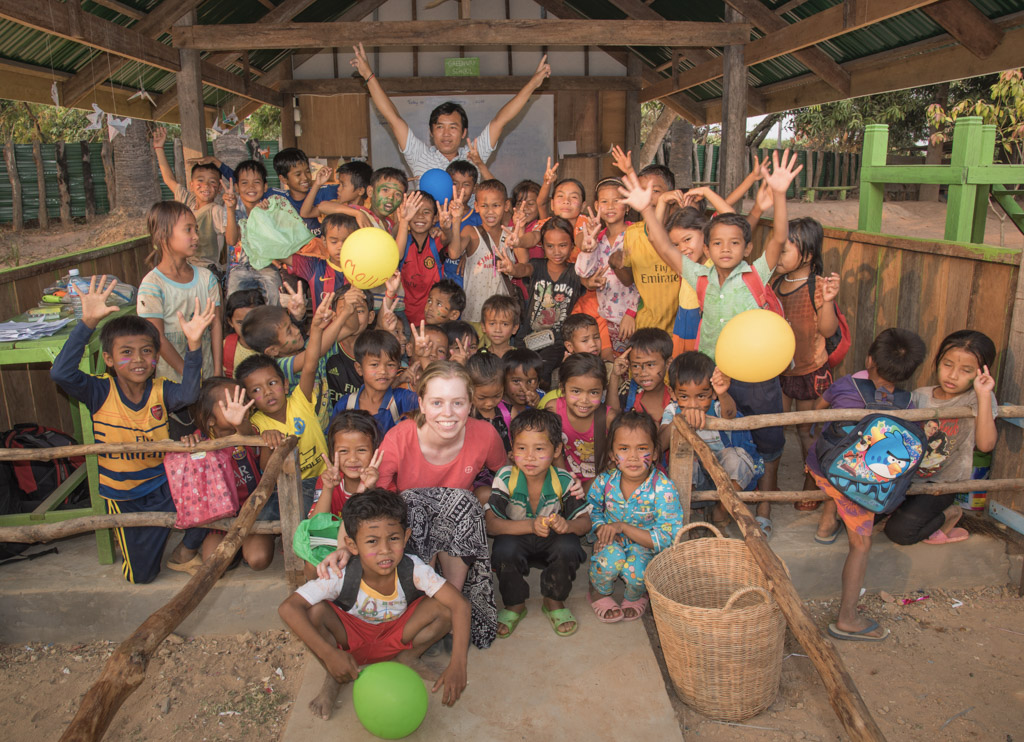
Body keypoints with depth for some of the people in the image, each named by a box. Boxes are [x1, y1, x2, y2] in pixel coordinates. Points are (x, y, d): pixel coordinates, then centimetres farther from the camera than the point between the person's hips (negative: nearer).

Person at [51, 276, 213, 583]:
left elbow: (188, 394, -37)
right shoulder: (101, 392, -16)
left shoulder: (160, 390, -14)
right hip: (122, 495, 0)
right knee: (141, 576, 7)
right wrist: (87, 324, -42)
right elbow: (61, 374, -35)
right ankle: (126, 535, 40)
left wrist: (193, 345, -50)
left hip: (163, 484, 1)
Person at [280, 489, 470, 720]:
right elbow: (288, 608, -34)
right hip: (349, 639, 0)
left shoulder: (413, 570, -29)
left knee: (443, 609, -25)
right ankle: (333, 680, -3)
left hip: (397, 636, 0)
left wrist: (457, 665, -42)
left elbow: (460, 605, -32)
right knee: (314, 611, -31)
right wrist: (328, 654, -41)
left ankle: (408, 658, 2)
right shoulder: (341, 576, -31)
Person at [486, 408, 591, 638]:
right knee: (505, 548, -32)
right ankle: (514, 605, -3)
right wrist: (531, 526, -39)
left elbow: (585, 522, -12)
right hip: (516, 540, -1)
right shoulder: (505, 477, -19)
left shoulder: (563, 481, -15)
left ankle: (554, 602, 1)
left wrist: (567, 525, -37)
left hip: (551, 543, 1)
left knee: (568, 547, -29)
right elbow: (491, 524, -25)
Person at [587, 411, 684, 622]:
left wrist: (622, 527, -27)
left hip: (644, 544, -1)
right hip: (611, 541, 2)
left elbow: (667, 538, -22)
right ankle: (599, 593, 3)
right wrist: (601, 529, -17)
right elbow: (591, 510, 6)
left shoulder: (663, 488, -23)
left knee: (635, 570, -33)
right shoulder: (605, 480, -14)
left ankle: (635, 597, 6)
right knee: (611, 559, -32)